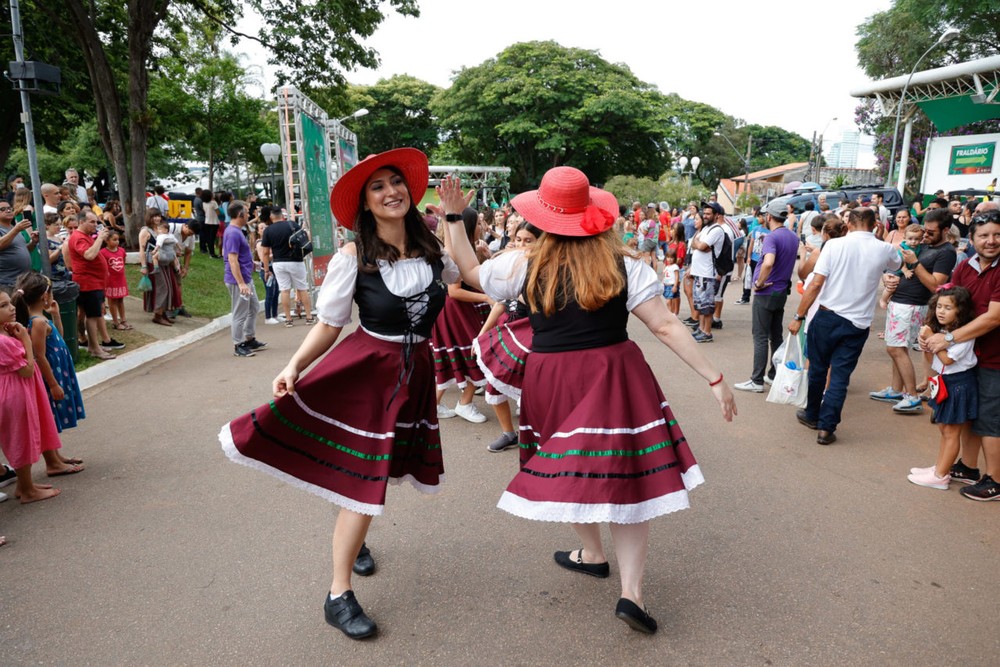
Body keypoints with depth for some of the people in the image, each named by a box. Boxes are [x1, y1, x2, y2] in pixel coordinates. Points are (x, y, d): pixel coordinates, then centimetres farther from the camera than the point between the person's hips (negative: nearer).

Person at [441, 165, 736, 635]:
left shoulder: (524, 268, -4)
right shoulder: (625, 267, -6)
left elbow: (469, 270, 11)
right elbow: (667, 327, -8)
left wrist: (453, 218, 19)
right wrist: (714, 379, -3)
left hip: (552, 381, 1)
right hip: (614, 378, -1)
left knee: (567, 471, 21)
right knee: (624, 477, 9)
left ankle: (592, 554, 42)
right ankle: (631, 591, 8)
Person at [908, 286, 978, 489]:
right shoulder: (940, 329, 5)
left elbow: (948, 359, -24)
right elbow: (932, 355, 9)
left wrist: (931, 338, -22)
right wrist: (926, 340, -8)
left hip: (959, 384, -9)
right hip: (945, 383, 9)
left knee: (951, 433, 0)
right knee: (944, 429, 17)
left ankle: (940, 476, 6)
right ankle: (939, 467, 27)